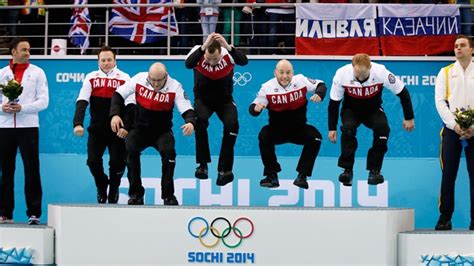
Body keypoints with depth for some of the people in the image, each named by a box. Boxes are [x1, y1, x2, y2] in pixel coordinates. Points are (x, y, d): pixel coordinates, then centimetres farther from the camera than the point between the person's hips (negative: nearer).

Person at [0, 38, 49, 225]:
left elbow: (43, 101, -1)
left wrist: (22, 108, -14)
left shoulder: (37, 72, 6)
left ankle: (34, 213, -3)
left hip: (28, 126, -2)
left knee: (32, 171, -6)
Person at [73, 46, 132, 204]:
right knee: (93, 161, -8)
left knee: (118, 162, -8)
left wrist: (126, 127, -16)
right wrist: (78, 123, -18)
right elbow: (82, 102, -4)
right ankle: (101, 186, 21)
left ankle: (113, 190, 21)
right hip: (97, 130, 1)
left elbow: (130, 105, -5)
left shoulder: (124, 78, -1)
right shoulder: (91, 78, 4)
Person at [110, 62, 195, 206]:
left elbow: (187, 109, -18)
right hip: (140, 128, 1)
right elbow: (119, 94, -3)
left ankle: (168, 194, -11)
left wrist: (190, 122, -40)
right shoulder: (139, 79, -13)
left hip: (162, 130, -1)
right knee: (130, 150, -26)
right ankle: (136, 193, -10)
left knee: (168, 151, -28)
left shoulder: (175, 86, -16)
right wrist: (115, 114, -17)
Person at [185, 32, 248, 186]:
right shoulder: (198, 51, -21)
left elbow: (244, 61, -41)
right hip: (203, 99, -1)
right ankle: (202, 165, -16)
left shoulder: (228, 53, -21)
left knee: (232, 124, -25)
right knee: (200, 119, -31)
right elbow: (188, 64, -42)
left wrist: (227, 46, -55)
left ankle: (224, 169, -10)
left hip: (224, 99, 1)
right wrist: (204, 46, -53)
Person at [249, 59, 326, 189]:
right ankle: (272, 176, -14)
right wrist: (256, 108, -36)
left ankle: (302, 176, -12)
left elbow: (321, 85, 0)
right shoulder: (267, 87, -15)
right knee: (264, 137, -29)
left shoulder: (301, 81, -12)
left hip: (299, 129, 1)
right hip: (276, 130, -1)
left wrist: (319, 94, -24)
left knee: (315, 137, -24)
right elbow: (253, 108, -11)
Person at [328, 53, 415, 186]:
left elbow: (402, 92, -15)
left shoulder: (380, 72, -29)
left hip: (373, 110, 0)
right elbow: (334, 102, -12)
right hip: (351, 109, 0)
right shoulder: (342, 74, -26)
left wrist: (409, 118, -9)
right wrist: (332, 128, -9)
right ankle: (347, 170, -17)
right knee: (348, 129, -30)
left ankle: (374, 170, -10)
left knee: (382, 128, -27)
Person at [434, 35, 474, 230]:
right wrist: (454, 125, -10)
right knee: (448, 174, -2)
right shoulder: (446, 73, 11)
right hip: (451, 129, 1)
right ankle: (445, 217, 2)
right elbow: (440, 101, 3)